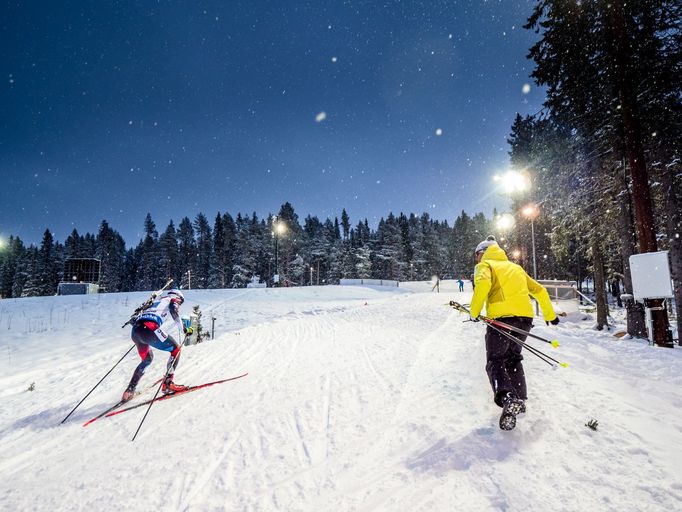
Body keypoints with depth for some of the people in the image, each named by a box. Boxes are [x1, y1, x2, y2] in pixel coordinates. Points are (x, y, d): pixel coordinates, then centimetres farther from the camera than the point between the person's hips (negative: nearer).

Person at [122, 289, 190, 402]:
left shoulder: (157, 301, 35)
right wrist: (182, 329, 0)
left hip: (135, 330, 8)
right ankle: (167, 383, -6)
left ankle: (129, 390, 27)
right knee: (176, 349, 6)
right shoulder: (173, 299, 16)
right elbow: (174, 311, -6)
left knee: (147, 359, 30)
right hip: (149, 328, -8)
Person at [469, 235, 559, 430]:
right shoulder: (515, 267, 26)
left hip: (501, 318, -6)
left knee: (495, 361, 1)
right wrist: (550, 315, 36)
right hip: (525, 318, 6)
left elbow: (483, 284, -18)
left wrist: (474, 311, -10)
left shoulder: (485, 265, 7)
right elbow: (539, 290, 26)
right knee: (513, 359, 24)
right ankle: (520, 400, 23)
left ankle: (507, 399, -22)